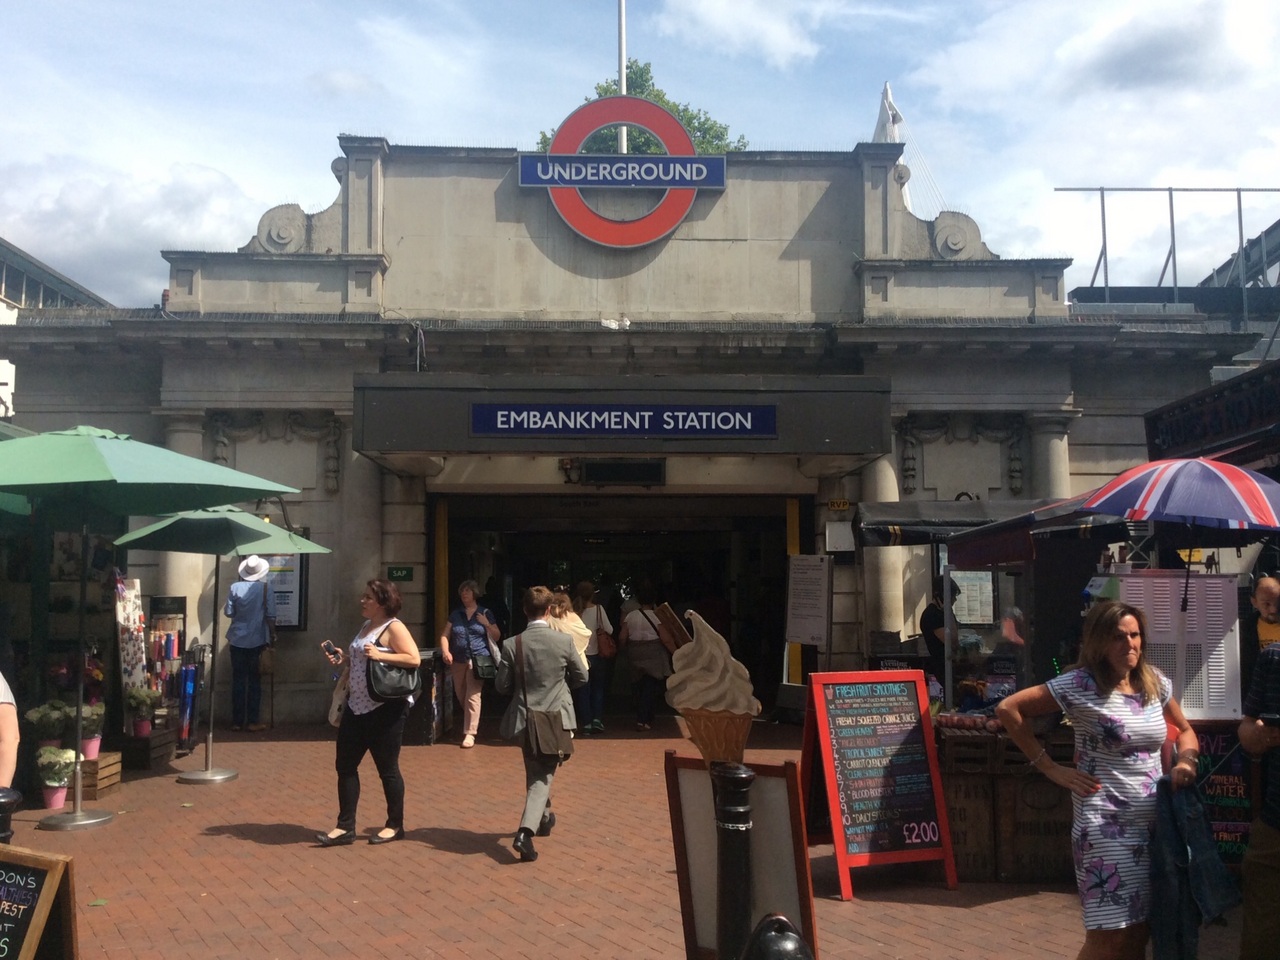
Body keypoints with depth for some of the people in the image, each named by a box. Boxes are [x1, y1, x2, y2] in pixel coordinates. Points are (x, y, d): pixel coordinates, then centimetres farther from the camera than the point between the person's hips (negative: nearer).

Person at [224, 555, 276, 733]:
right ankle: (252, 722, 5)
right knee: (255, 681, 5)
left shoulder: (234, 588, -4)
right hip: (257, 641, -2)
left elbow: (228, 612, 0)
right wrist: (272, 635, 4)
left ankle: (237, 721, 11)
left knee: (238, 680, 8)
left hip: (237, 640, 2)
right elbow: (270, 616, -8)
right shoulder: (266, 589, -8)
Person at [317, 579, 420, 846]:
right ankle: (345, 827, 15)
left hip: (386, 708, -9)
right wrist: (343, 658, 7)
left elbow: (414, 659, -22)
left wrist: (379, 655, -28)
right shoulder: (366, 626, 15)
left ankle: (395, 826, 18)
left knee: (387, 768, 3)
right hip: (358, 705, 9)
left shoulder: (393, 627, -12)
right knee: (345, 765, 7)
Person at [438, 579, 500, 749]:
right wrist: (445, 651, -11)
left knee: (472, 696, -10)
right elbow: (444, 635, 6)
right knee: (461, 696, 13)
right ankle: (469, 723, 36)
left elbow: (497, 637, 6)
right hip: (458, 661, 4)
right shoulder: (455, 613, 11)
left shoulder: (486, 613, 4)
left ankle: (470, 733, -7)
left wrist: (487, 624, -11)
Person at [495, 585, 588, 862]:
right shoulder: (564, 641, -10)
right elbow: (581, 677, 2)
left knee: (535, 772, 23)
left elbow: (502, 686, -4)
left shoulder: (511, 644, -9)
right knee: (542, 776, 2)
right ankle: (526, 831, -17)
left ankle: (543, 818, 42)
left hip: (525, 720, 2)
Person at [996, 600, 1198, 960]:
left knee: (1139, 931, 12)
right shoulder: (1081, 685, -13)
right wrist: (1050, 768, -12)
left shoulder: (1155, 682, 6)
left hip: (1154, 822, 6)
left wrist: (1186, 760, -1)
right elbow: (1007, 708, -15)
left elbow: (1185, 729, 22)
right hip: (1105, 825, -6)